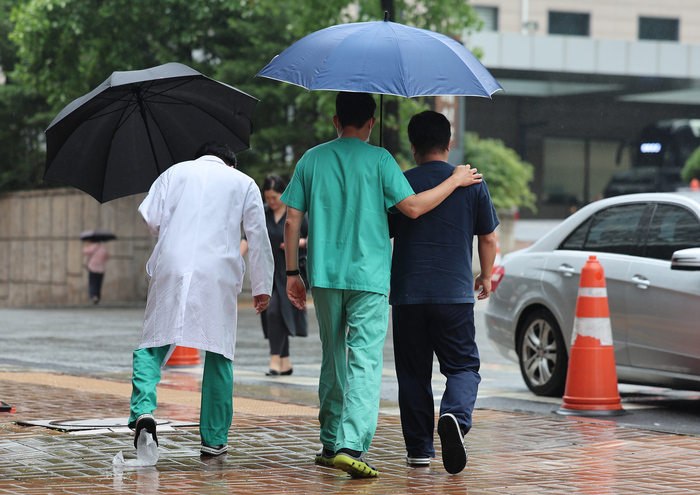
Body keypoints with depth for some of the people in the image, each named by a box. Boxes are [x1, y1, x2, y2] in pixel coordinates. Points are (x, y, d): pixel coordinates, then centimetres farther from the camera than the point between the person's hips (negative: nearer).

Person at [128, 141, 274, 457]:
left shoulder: (175, 172, 19)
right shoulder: (244, 183, 18)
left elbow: (151, 218, 8)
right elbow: (258, 237, 12)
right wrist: (262, 287, 15)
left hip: (171, 269, 0)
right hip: (218, 275, 0)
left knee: (153, 344, 7)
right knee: (219, 354, 8)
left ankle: (143, 411, -18)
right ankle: (214, 439, 8)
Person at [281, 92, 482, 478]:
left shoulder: (311, 160, 7)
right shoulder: (377, 159, -4)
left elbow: (292, 220, 5)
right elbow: (413, 207, -9)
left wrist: (292, 273, 12)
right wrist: (455, 181, 4)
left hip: (325, 275, 4)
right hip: (368, 276, -4)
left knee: (333, 359, 16)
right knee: (365, 362, -7)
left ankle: (331, 444, 22)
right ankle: (351, 445, -21)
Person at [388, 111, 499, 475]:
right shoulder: (471, 183, 2)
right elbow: (488, 239, 7)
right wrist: (485, 277, 25)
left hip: (407, 294, 0)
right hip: (455, 294, 0)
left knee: (413, 373, 10)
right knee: (463, 365, 7)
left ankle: (419, 449, 10)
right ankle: (456, 415, -23)